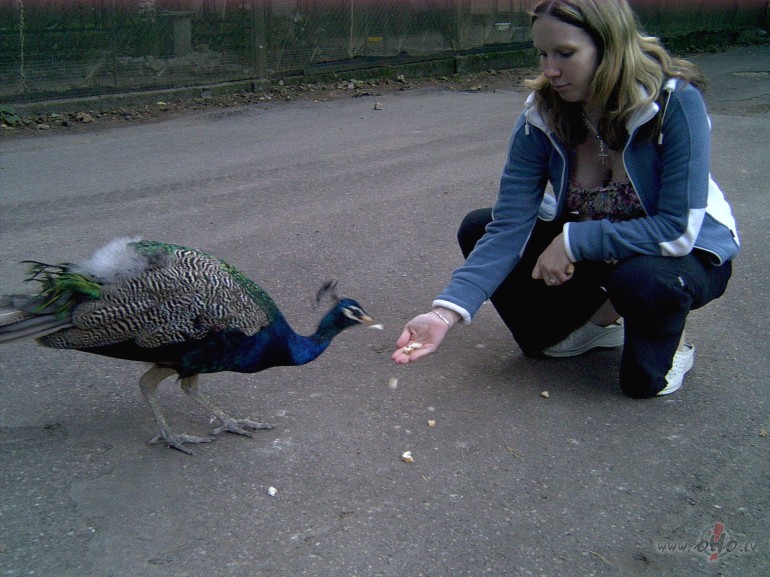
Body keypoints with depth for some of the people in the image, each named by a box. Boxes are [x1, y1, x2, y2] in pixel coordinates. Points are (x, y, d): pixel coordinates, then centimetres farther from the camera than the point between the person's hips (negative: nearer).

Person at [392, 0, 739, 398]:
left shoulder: (676, 102, -29)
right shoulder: (542, 116, -18)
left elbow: (679, 230, -30)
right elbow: (509, 227, -23)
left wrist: (573, 241, -31)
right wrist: (447, 312, -34)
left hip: (689, 253, -4)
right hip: (588, 244, 5)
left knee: (645, 279, -39)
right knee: (478, 230, -10)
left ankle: (668, 338, 0)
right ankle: (600, 317, 8)